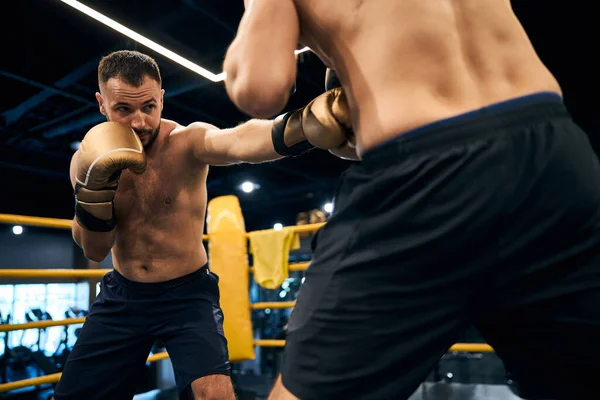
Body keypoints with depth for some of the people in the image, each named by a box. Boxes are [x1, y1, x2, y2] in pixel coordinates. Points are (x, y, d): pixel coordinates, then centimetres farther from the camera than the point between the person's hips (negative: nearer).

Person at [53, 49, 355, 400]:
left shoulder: (188, 141, -17)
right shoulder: (87, 158, -4)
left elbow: (240, 141, -42)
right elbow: (94, 250, -5)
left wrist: (307, 123, -62)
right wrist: (94, 184, -22)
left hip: (188, 293, -3)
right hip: (122, 295, 4)